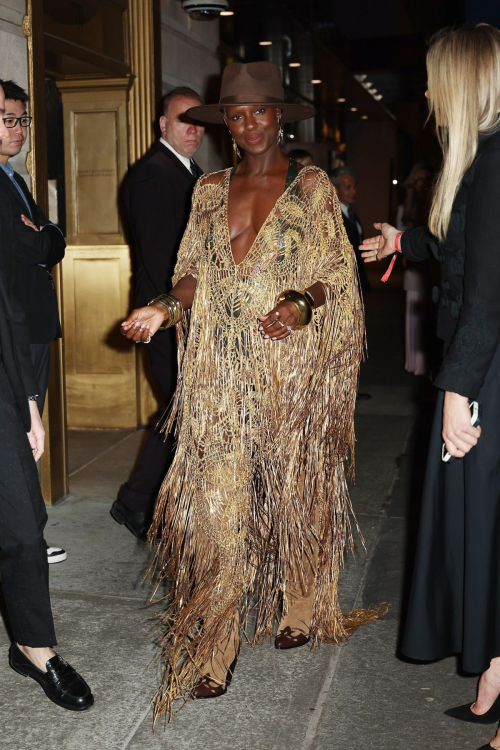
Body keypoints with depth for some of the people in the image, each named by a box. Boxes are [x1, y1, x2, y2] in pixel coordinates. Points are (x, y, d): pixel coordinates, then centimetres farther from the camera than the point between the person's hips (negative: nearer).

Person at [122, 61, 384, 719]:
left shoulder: (311, 186, 2)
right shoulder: (210, 190, 12)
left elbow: (337, 270, 0)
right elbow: (194, 269, 13)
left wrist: (302, 302, -20)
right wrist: (168, 308, -7)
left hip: (292, 362, -2)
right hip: (221, 367, 2)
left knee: (294, 484, 9)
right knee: (215, 497, -3)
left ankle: (300, 610, 31)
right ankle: (211, 651, 4)